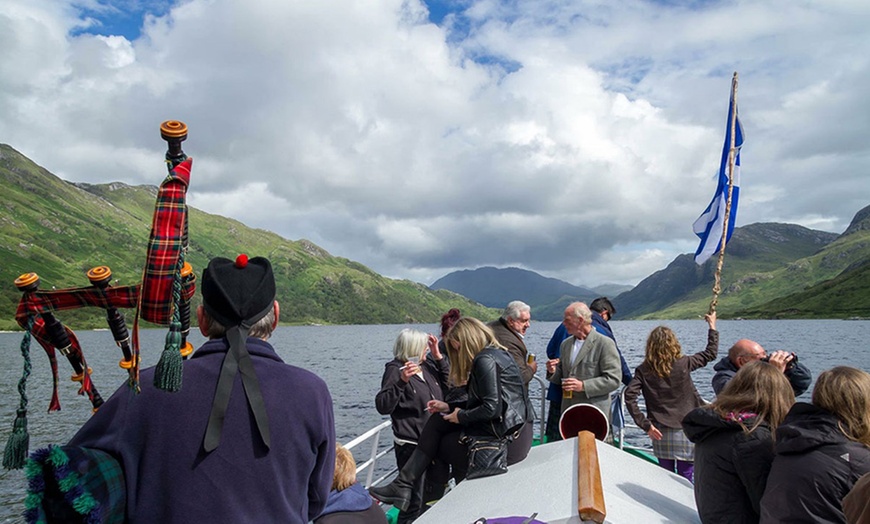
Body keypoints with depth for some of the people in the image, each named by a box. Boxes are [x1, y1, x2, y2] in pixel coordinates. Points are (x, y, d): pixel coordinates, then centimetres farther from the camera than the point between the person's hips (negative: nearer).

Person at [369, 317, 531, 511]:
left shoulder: (485, 360, -16)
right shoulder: (498, 353, 15)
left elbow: (492, 408, -23)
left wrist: (462, 416, -7)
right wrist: (449, 407, 15)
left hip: (503, 436, -10)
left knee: (445, 443, 8)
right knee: (437, 423, 8)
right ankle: (402, 485, 7)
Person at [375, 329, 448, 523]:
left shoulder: (427, 364, 7)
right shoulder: (395, 370, -14)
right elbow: (383, 406, -22)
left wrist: (438, 356, 3)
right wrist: (402, 381, -36)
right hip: (411, 444, -8)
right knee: (415, 502, -2)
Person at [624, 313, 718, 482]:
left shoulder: (644, 370, -3)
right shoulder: (683, 364, -6)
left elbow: (629, 395, -13)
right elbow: (711, 353, 8)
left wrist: (645, 424, -9)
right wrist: (712, 326, 20)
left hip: (660, 432, 2)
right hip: (685, 429, -2)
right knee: (686, 477, 6)